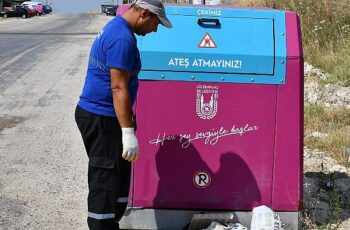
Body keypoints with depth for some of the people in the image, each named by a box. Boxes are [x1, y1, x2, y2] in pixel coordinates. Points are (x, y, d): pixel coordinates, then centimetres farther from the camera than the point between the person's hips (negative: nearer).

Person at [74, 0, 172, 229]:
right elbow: (118, 88, -24)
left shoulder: (115, 28, 14)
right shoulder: (123, 39, -19)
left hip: (98, 115, 10)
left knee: (118, 176, 17)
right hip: (101, 119, -10)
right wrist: (128, 132, -25)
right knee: (106, 182, -4)